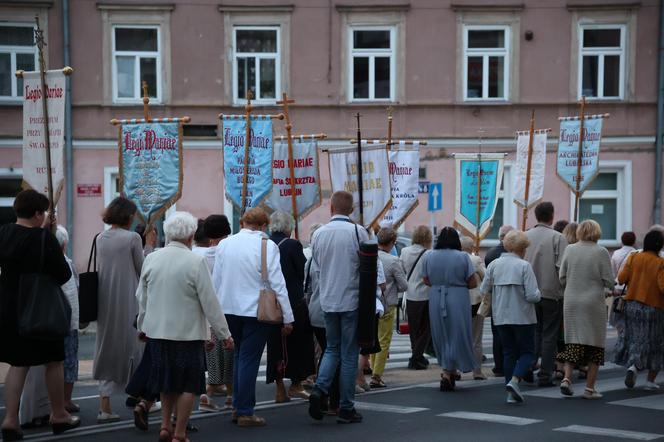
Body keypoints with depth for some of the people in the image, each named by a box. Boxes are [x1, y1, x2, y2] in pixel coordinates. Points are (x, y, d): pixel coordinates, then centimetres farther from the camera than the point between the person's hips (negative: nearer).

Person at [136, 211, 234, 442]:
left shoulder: (151, 259, 0)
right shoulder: (195, 261, -15)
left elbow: (142, 297, 10)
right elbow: (210, 302, -12)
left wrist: (142, 326, 25)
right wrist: (224, 333, -3)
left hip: (157, 331, 5)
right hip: (188, 334, -5)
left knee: (168, 381, 21)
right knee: (188, 385, 8)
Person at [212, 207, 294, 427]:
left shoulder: (224, 244, 3)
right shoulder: (267, 246, -10)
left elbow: (215, 281, 8)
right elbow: (277, 283, -11)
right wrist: (287, 317, -6)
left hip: (229, 309, 4)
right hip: (256, 310, -4)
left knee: (239, 356, 19)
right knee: (249, 359, 2)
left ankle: (238, 407, 21)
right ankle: (245, 413, 6)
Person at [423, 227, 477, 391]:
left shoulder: (430, 257, 0)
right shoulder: (463, 257, -8)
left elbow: (426, 281, 8)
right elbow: (473, 283, -6)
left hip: (436, 300, 3)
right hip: (458, 300, -3)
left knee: (441, 336, 14)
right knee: (456, 335, 6)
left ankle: (450, 372, 19)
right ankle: (447, 373, 2)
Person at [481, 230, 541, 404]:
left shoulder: (494, 265, 0)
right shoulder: (524, 266, -12)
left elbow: (484, 290, 3)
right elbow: (533, 295, -15)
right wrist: (537, 293, 6)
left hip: (501, 317, 4)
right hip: (522, 317, -4)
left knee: (508, 352, 12)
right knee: (527, 352, 7)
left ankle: (511, 393, 10)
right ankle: (514, 380, -16)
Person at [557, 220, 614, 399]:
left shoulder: (569, 250, 1)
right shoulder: (601, 252, -8)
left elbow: (562, 279, 4)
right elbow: (609, 282, -8)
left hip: (571, 302, 3)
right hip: (594, 303, -3)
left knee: (573, 342, 12)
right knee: (595, 345, 5)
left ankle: (567, 378, -5)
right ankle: (590, 388, 5)